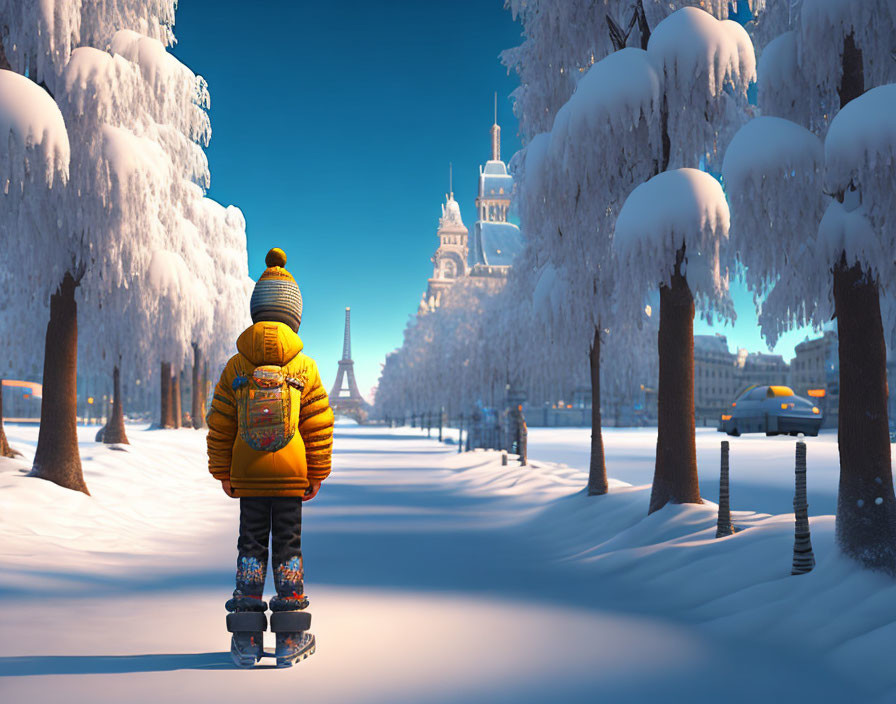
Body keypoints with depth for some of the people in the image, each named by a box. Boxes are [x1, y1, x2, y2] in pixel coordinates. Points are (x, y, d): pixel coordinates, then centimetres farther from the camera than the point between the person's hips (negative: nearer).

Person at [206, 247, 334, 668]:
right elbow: (319, 427, -4)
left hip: (249, 477, 1)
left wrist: (222, 473, 11)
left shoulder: (236, 366, -3)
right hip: (292, 477, -1)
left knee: (251, 546, 9)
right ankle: (290, 639, 10)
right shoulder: (305, 368, -6)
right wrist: (317, 475, 6)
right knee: (288, 546, 7)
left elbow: (219, 426, 1)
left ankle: (247, 640, 11)